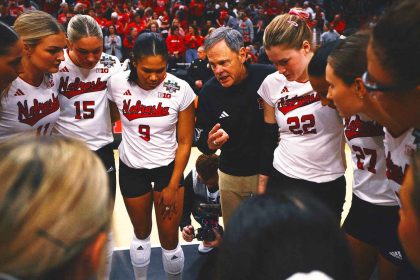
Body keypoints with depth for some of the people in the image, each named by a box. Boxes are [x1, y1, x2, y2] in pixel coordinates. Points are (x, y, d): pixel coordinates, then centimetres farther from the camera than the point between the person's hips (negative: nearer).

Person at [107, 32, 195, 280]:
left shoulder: (181, 89, -17)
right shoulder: (118, 84, -14)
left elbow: (185, 142, -10)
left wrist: (173, 186, -8)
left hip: (168, 167, -1)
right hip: (131, 168, 2)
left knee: (169, 239, 4)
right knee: (141, 233, 20)